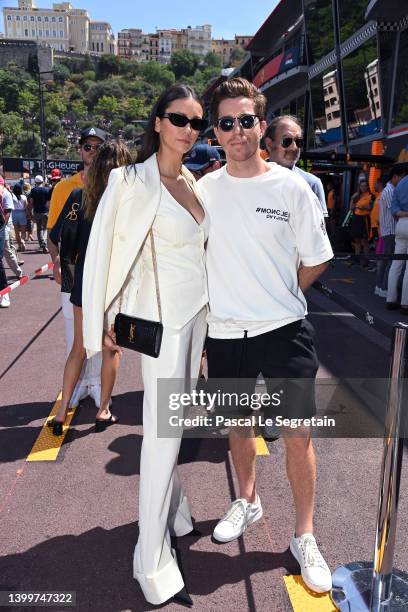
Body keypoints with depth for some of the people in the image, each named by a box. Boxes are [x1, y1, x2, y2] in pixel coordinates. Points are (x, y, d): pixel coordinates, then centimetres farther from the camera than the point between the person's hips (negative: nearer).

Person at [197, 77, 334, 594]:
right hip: (224, 333, 3)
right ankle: (247, 501, 44)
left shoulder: (292, 187, -6)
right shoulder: (203, 190, 0)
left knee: (297, 434, 3)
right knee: (238, 424, 19)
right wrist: (231, 302, 5)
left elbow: (316, 260, 3)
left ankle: (304, 537, 24)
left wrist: (278, 300, 5)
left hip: (284, 331, -2)